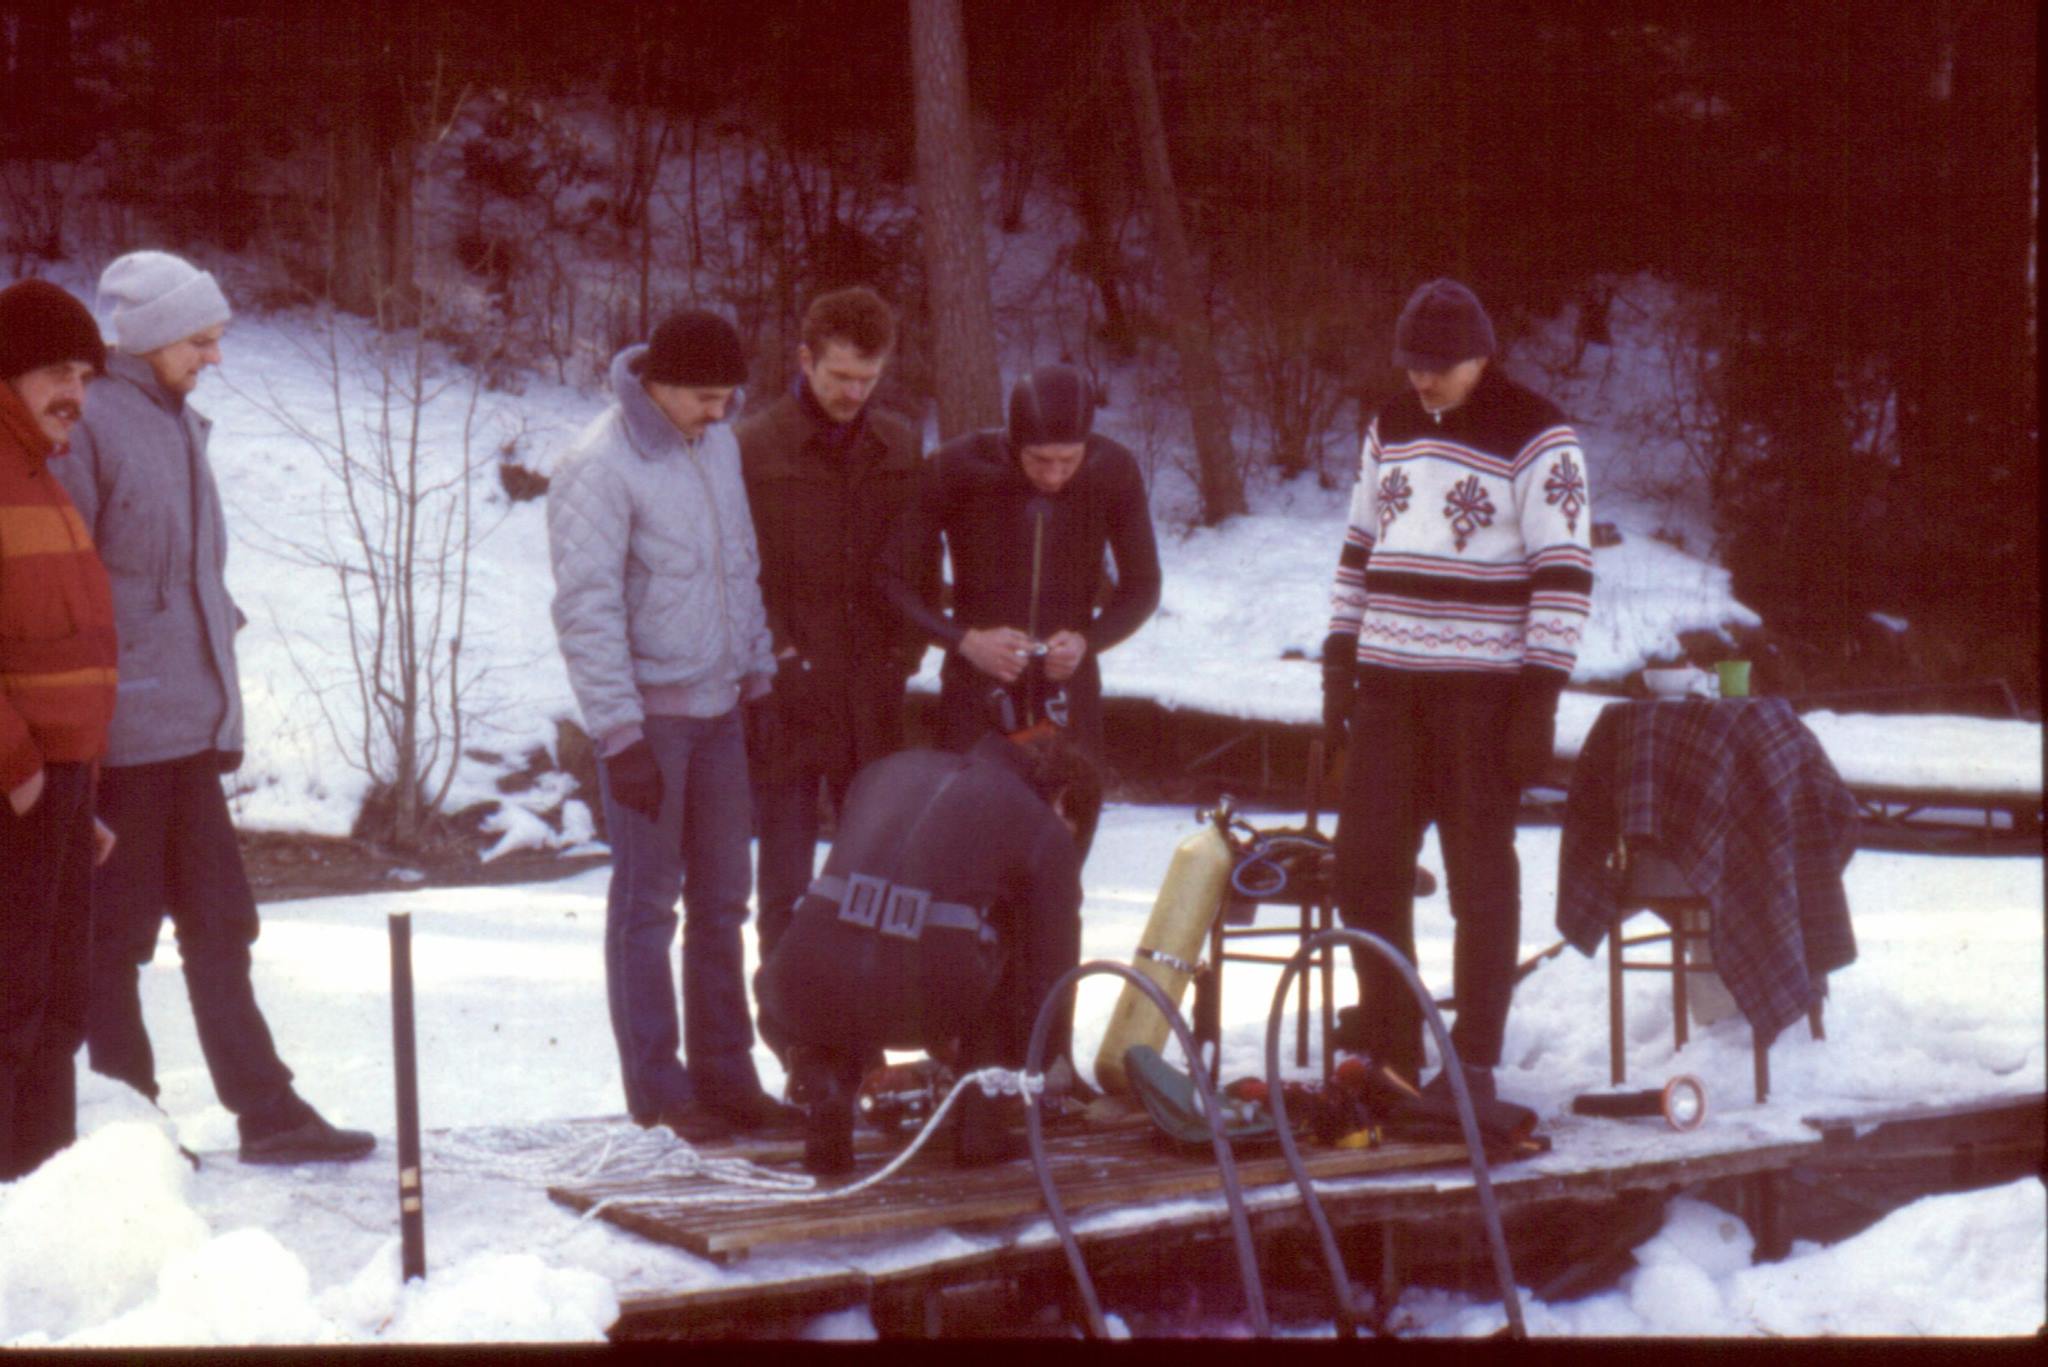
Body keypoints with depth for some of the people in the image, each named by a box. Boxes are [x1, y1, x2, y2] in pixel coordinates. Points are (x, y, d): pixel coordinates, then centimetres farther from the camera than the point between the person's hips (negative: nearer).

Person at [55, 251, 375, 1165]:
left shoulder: (180, 425, 15)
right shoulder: (90, 426, -12)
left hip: (187, 725, 8)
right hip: (121, 728, -8)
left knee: (218, 925, 11)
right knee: (116, 929, 3)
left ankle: (267, 1112, 16)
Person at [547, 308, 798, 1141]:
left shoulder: (717, 443, 8)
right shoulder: (601, 468, -16)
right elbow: (586, 610, -17)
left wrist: (760, 678, 15)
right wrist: (620, 736, -18)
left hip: (719, 706, 7)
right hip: (648, 713, -7)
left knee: (723, 899, 10)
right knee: (647, 903, 2)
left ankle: (725, 1072, 19)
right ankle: (657, 1087, 10)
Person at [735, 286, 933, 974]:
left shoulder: (901, 448, 7)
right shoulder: (751, 447, -7)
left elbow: (921, 560, 13)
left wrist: (907, 648, 3)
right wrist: (776, 654, -12)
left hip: (873, 695, 4)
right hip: (786, 698, -4)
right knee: (785, 879, 3)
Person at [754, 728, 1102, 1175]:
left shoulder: (890, 770, 27)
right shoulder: (1046, 832, 13)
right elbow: (1052, 965, 13)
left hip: (814, 998, 3)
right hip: (928, 1011, -3)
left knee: (778, 989, 39)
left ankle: (822, 1082, 9)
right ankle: (979, 1118, 22)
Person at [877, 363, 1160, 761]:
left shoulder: (1114, 471, -12)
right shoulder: (959, 467, -17)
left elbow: (1142, 586, 1)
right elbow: (892, 575, -9)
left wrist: (1088, 640, -17)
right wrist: (964, 639, -24)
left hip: (1068, 692, 2)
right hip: (976, 694, -1)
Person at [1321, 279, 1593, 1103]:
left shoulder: (1536, 437, -8)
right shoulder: (1391, 428, 12)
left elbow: (1566, 571, -11)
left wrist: (1540, 695, -16)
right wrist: (1339, 664, 13)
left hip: (1484, 685, -6)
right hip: (1389, 679, 6)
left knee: (1480, 873, 1)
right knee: (1365, 864, 5)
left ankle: (1474, 1061, 9)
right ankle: (1389, 1046, 18)